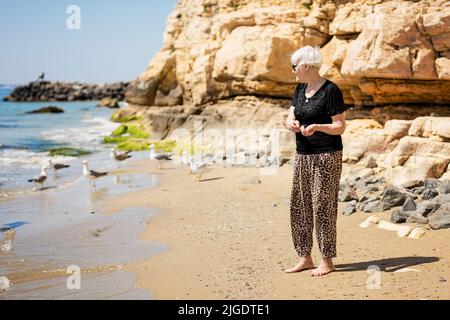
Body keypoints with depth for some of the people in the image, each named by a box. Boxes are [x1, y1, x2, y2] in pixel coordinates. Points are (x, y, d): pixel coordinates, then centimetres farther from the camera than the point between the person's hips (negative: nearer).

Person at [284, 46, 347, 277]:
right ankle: (305, 257, 17)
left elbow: (340, 127, -13)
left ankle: (327, 261, 5)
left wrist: (317, 127, -30)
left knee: (323, 207, -5)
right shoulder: (300, 89, 12)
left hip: (326, 156, -8)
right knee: (299, 205, 8)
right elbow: (290, 118, 10)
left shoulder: (330, 91, -11)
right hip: (303, 155, 8)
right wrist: (292, 124, -14)